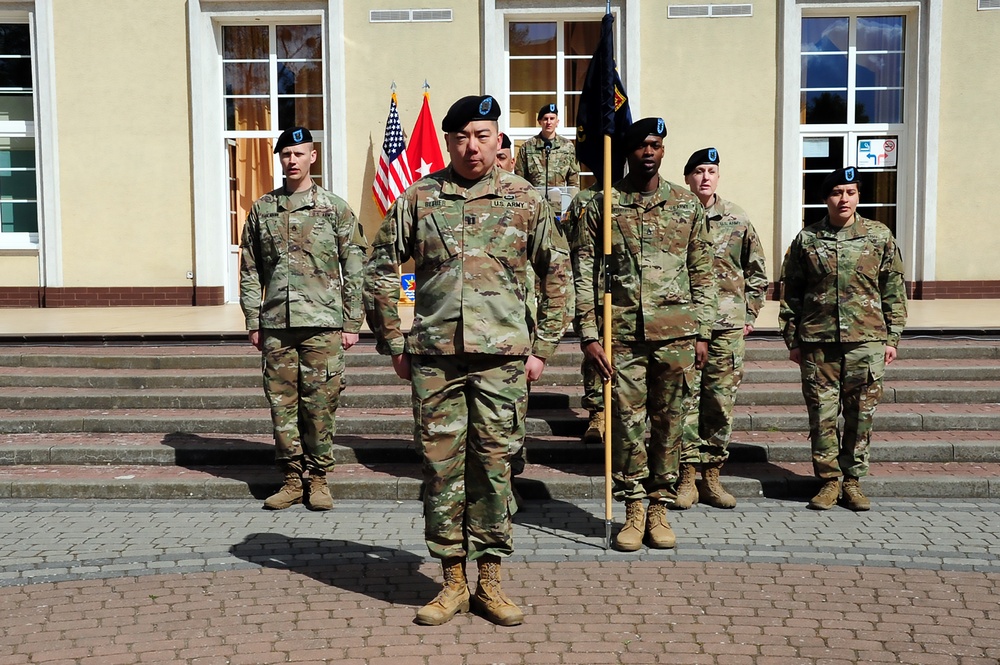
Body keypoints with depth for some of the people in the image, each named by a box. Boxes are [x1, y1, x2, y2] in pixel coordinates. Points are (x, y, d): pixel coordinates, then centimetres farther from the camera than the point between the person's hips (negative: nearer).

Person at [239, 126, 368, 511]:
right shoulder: (262, 210, 11)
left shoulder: (336, 209, 3)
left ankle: (318, 478, 14)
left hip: (323, 324, -2)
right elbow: (250, 271, 13)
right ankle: (291, 480, 17)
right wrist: (253, 323, 7)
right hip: (276, 326, 3)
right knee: (282, 405, 5)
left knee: (321, 405, 1)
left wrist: (352, 324, -2)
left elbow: (355, 270, 2)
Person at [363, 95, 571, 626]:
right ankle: (453, 581, 19)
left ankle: (490, 581, 18)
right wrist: (394, 344, 6)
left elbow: (556, 275, 10)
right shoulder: (417, 199, 5)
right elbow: (380, 273, 9)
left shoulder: (525, 200, 5)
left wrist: (542, 348, 6)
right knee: (441, 466, 5)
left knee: (493, 465, 5)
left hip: (502, 357, 0)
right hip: (434, 358, 1)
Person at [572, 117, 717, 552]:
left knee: (668, 423, 6)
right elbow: (583, 274, 1)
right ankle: (634, 511, 13)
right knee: (627, 422, 1)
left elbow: (702, 273, 11)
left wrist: (702, 333, 5)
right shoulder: (602, 205, 3)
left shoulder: (687, 205, 8)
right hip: (622, 334, -1)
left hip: (675, 334, 1)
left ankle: (660, 508, 18)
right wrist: (588, 335, -6)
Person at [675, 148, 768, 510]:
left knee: (721, 401, 6)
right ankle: (687, 476, 8)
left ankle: (711, 476, 16)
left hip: (728, 325, 2)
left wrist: (750, 314, 9)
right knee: (685, 399, -2)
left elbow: (756, 272, 15)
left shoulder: (738, 220, 9)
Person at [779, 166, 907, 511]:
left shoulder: (880, 236, 6)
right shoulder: (806, 239, 5)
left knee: (861, 415, 4)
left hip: (867, 341, 0)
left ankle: (853, 480, 17)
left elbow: (894, 291, 8)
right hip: (817, 343, 0)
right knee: (822, 414, 2)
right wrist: (792, 340, 5)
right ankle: (828, 480, 15)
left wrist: (892, 338, 4)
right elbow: (790, 294, 8)